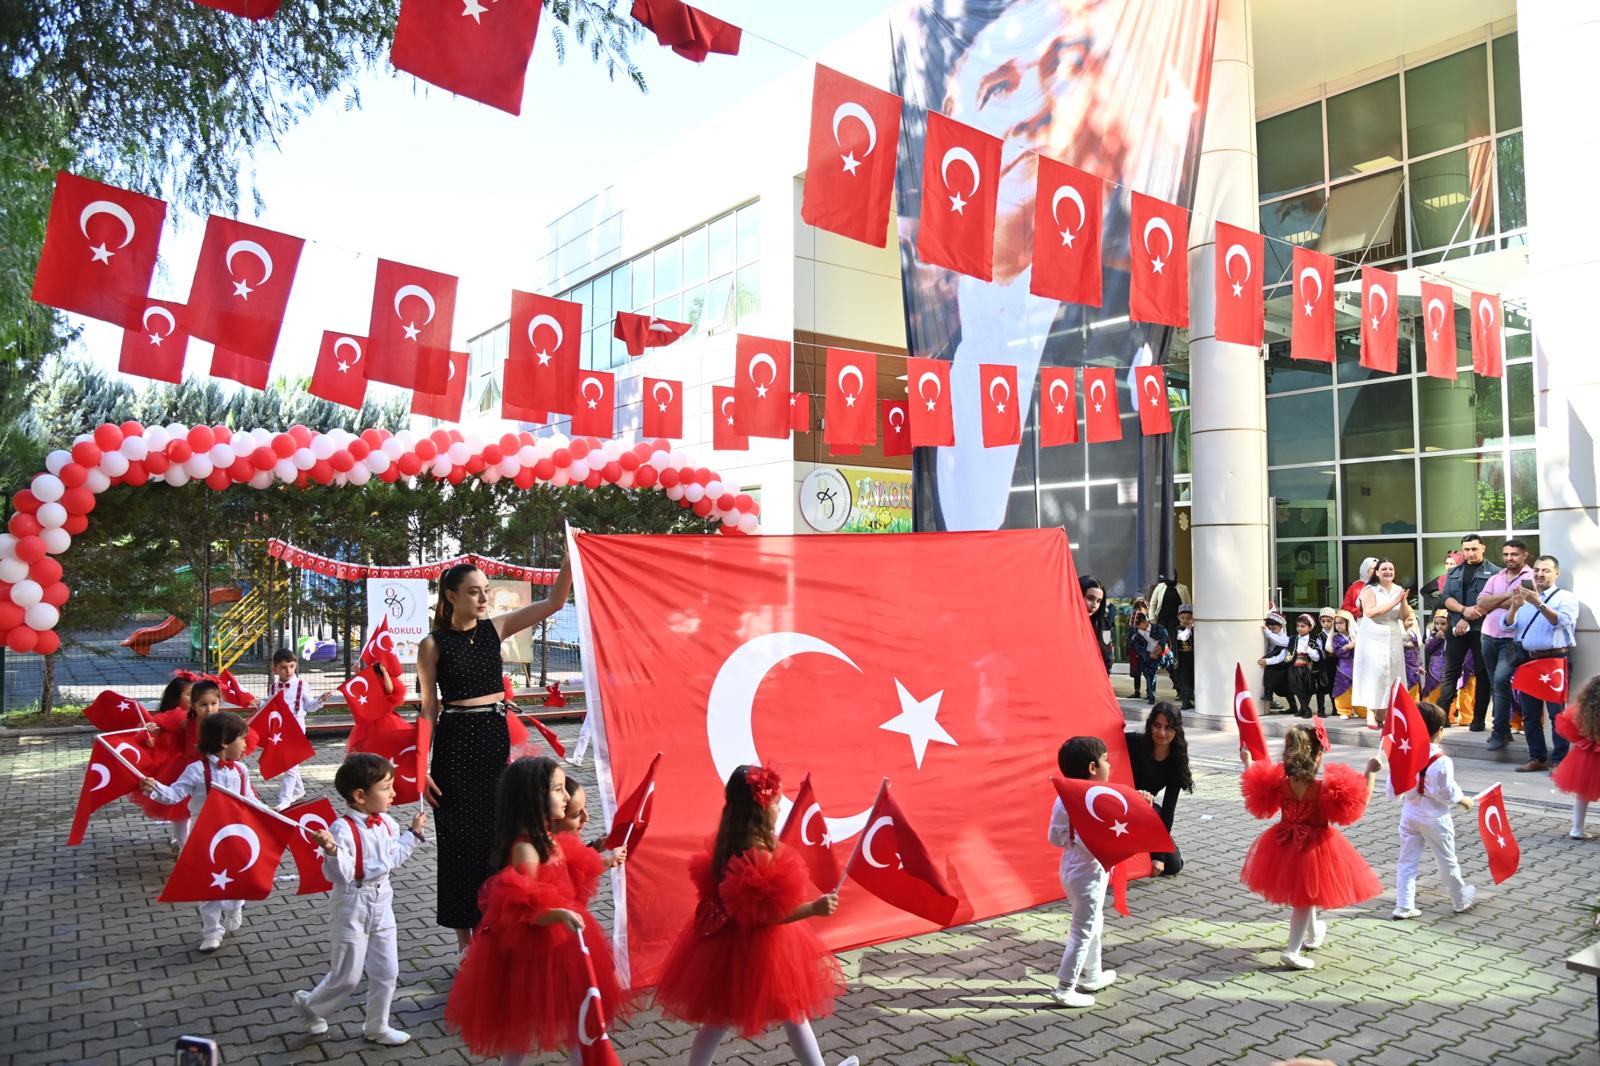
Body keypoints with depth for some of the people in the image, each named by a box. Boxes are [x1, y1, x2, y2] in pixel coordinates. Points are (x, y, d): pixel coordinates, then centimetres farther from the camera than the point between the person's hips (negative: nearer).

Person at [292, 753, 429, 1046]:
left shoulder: (386, 823, 0)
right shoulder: (343, 829, -23)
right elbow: (340, 874, -27)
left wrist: (413, 833, 17)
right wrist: (332, 850, -44)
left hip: (382, 904, 7)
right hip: (353, 907, -7)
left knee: (386, 971, 12)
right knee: (347, 976, 5)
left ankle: (377, 1027, 30)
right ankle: (308, 1005, 34)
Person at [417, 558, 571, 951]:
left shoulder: (495, 628, 5)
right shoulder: (433, 644, -4)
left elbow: (554, 602, -2)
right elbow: (428, 709, -3)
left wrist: (570, 556, -15)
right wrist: (422, 768, -8)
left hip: (496, 738, 4)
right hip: (455, 745, -3)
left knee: (497, 836, 8)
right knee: (460, 840, 4)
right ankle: (466, 939, 16)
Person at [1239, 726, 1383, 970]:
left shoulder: (1278, 782, -14)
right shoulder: (1326, 786, -24)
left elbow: (1256, 795, 4)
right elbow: (1358, 802, -12)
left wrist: (1248, 764, 15)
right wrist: (1370, 772, -7)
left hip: (1286, 843, 5)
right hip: (1315, 846, -5)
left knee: (1305, 891, 29)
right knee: (1305, 897, 10)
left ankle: (1314, 933, 52)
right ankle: (1293, 951, 11)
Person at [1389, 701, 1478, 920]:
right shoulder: (1442, 762, -22)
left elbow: (1392, 789, -4)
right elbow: (1448, 793, -14)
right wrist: (1463, 800, 5)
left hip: (1410, 814, 3)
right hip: (1434, 818, -3)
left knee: (1407, 860, 10)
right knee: (1447, 861, 16)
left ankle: (1403, 905, 9)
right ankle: (1461, 900, 36)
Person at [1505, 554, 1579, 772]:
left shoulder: (1566, 597, 2)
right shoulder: (1525, 596, 16)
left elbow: (1561, 621, -17)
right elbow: (1508, 625, 7)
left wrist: (1539, 603, -28)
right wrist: (1514, 607, -12)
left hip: (1555, 660, -5)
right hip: (1527, 660, 5)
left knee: (1557, 713, -6)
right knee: (1530, 715, 9)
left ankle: (1559, 760, 0)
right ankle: (1537, 758, 17)